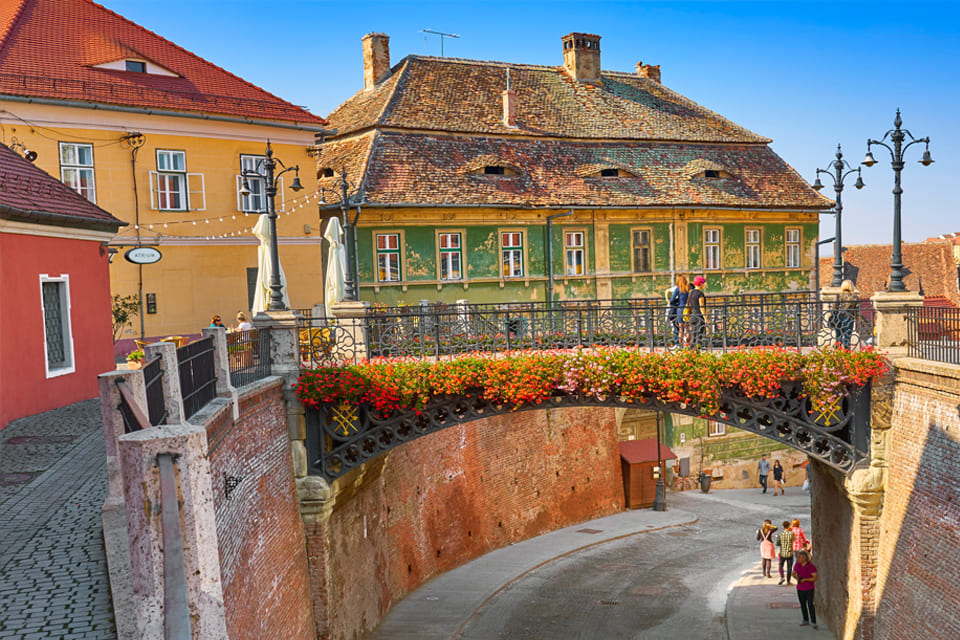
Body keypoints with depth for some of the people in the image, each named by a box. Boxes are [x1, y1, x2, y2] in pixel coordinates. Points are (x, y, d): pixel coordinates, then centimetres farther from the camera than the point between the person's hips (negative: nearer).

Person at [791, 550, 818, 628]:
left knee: (810, 605, -11)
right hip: (800, 589, 5)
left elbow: (815, 578, -17)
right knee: (802, 604, 11)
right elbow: (794, 573, 10)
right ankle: (806, 620, 24)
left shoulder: (811, 566, -18)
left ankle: (814, 622, -4)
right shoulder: (797, 565, -3)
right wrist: (796, 577, -11)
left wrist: (805, 579, -26)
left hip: (809, 589, -5)